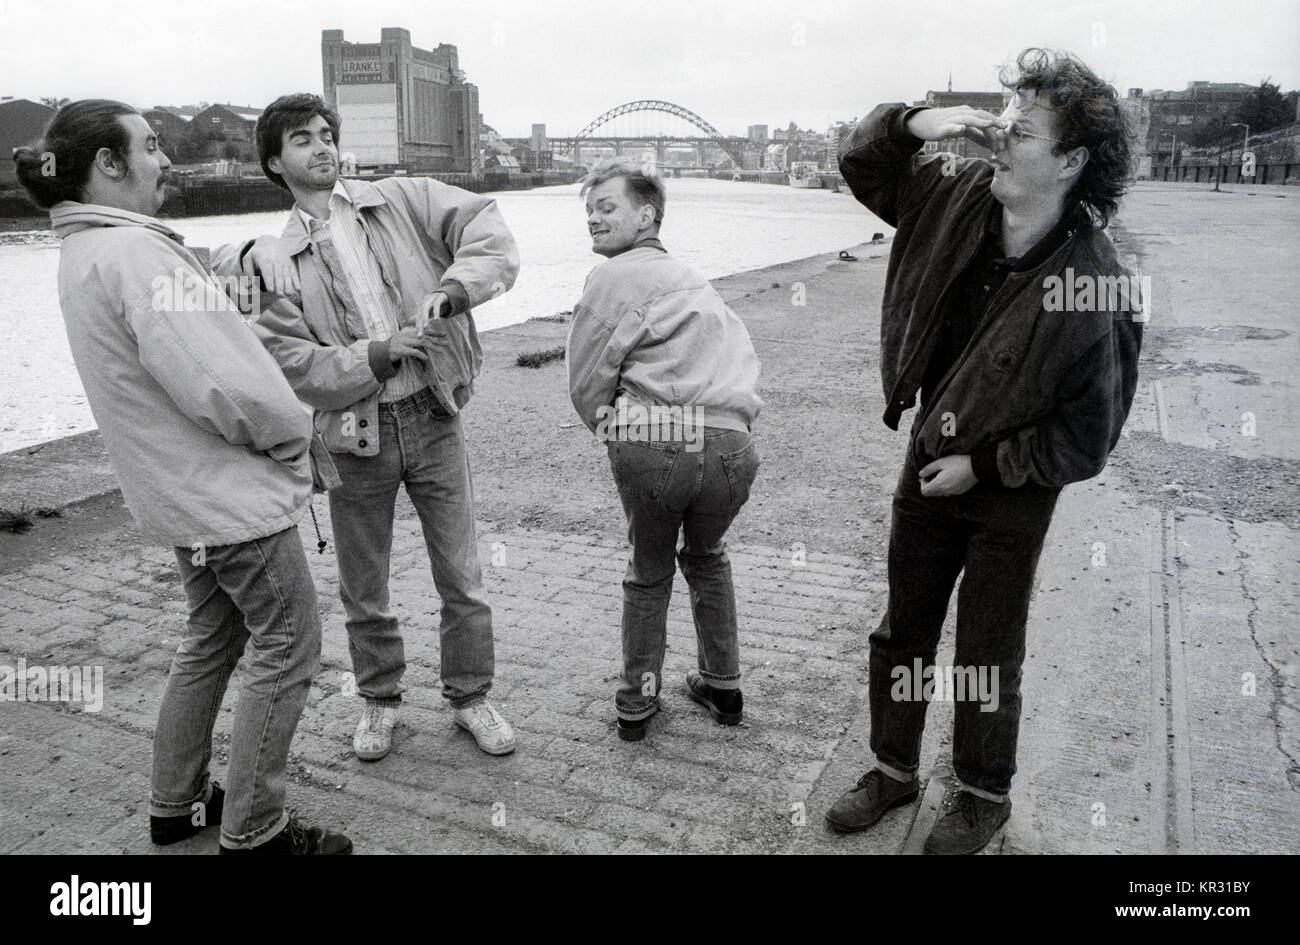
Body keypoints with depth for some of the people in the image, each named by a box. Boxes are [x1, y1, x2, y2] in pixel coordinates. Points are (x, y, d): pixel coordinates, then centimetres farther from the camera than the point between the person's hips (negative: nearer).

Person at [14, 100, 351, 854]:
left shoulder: (87, 251, 11)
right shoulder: (135, 253, -21)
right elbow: (215, 384, -26)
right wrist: (295, 431, -11)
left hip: (185, 489, 10)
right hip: (233, 490, -10)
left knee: (213, 638, 22)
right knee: (288, 648, 3)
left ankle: (176, 804, 35)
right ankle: (253, 831, 14)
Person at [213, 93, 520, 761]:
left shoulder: (402, 200, 2)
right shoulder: (278, 265, 1)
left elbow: (489, 229, -10)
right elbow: (294, 363, -8)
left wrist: (450, 290, -26)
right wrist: (382, 354, -20)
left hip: (433, 417, 0)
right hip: (355, 435, 1)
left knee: (461, 577, 8)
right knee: (363, 589, 14)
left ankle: (470, 695, 29)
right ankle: (380, 699, 38)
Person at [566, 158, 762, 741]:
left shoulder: (614, 276, 3)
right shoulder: (691, 278, 25)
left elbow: (586, 386, 2)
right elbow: (740, 358, 22)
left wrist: (616, 435, 18)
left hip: (654, 442, -5)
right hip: (731, 443, 5)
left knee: (648, 574, 18)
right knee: (707, 558, 30)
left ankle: (636, 705, 31)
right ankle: (723, 688, 37)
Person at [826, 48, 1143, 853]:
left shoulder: (1093, 287, -26)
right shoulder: (961, 199, -10)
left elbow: (1087, 439, -19)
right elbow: (862, 165, 4)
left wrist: (983, 467, -16)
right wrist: (913, 123, -15)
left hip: (1010, 496, -5)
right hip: (927, 465, 6)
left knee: (988, 658, 12)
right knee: (902, 634, 18)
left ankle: (985, 796, 38)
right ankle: (895, 768, 41)